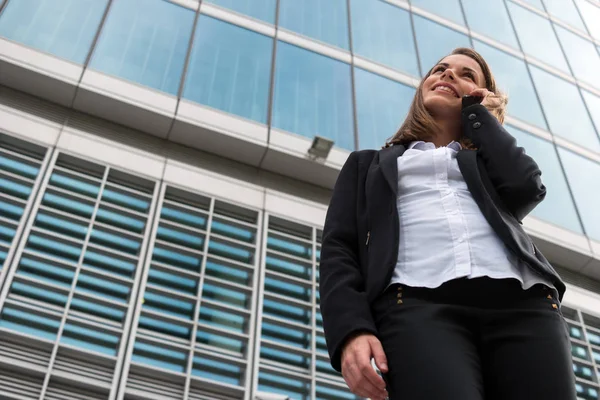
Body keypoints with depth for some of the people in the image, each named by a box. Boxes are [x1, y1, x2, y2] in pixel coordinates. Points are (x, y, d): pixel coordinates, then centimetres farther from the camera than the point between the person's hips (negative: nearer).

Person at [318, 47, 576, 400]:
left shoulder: (490, 160, 33)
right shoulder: (369, 164, 29)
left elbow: (526, 187, 7)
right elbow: (339, 248, 12)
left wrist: (477, 112, 25)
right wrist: (351, 329, -9)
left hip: (523, 302, 3)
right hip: (420, 305, -2)